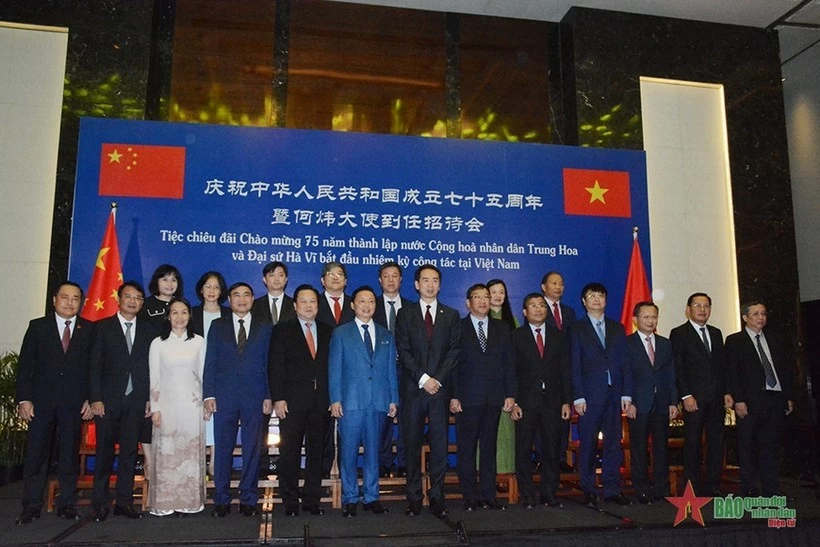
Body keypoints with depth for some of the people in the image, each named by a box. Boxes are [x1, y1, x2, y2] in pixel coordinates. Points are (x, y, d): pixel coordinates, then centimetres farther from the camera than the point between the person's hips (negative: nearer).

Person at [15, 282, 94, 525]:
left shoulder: (90, 330, 4)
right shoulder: (38, 327, 5)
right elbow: (25, 365, 2)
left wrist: (91, 399, -3)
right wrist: (23, 399, -4)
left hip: (74, 403, 0)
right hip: (41, 402, 0)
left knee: (69, 455, 6)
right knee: (35, 454, 4)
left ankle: (67, 504, 16)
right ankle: (31, 506, 14)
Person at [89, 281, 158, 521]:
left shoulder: (149, 330, 9)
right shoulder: (103, 327, 4)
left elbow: (152, 366, 6)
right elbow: (95, 366, -1)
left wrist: (150, 398, 0)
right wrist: (95, 399, -8)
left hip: (136, 400, 2)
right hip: (108, 400, -2)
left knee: (130, 452, 5)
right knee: (105, 451, 2)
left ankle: (124, 501, 13)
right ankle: (100, 503, 12)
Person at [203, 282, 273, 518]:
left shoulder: (264, 328, 10)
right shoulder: (218, 327, 11)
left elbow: (268, 363, 6)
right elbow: (210, 362, 6)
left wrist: (268, 396, -1)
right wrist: (209, 394, -3)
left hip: (254, 397, 0)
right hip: (224, 396, 0)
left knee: (252, 449, 3)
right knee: (222, 449, 3)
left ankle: (248, 500, 13)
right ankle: (221, 500, 14)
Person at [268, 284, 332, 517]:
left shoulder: (327, 332, 12)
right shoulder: (282, 330, 3)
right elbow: (275, 367, -3)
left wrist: (333, 399, 2)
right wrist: (278, 398, -11)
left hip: (321, 402, 3)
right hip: (292, 401, -3)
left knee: (316, 452, 7)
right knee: (290, 453, 2)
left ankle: (312, 500, 17)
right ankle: (290, 502, 13)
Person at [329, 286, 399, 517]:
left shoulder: (386, 336, 14)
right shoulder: (341, 334, 6)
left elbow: (391, 369, 12)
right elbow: (334, 369, 1)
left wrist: (393, 399, 6)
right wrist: (335, 399, -6)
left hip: (378, 402, 3)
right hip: (351, 401, -2)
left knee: (373, 450, 8)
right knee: (349, 452, 2)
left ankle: (371, 497, 18)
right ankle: (349, 499, 13)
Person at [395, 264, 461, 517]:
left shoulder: (451, 315, 11)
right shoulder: (405, 314, 7)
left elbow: (454, 351, 3)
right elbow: (403, 351, -1)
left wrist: (437, 379, -9)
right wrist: (423, 378, -11)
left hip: (441, 388, 1)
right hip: (413, 389, -1)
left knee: (439, 445, 2)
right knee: (412, 445, 3)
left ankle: (437, 498, 10)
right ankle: (414, 498, 10)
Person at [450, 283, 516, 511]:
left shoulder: (502, 328, 13)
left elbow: (508, 363, 10)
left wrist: (510, 394, 3)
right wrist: (453, 396, -8)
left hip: (494, 398, 3)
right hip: (467, 398, -3)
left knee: (489, 448, 8)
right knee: (467, 450, 2)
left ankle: (488, 496, 17)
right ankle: (470, 497, 12)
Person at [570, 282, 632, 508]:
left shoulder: (617, 329, 14)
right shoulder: (577, 329, 4)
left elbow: (624, 362, 10)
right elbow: (575, 366, -1)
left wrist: (626, 394, 2)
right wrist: (578, 397, -9)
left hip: (614, 394, 3)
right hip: (589, 394, -3)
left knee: (614, 443, 6)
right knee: (588, 444, 1)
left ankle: (612, 490, 14)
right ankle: (589, 492, 10)